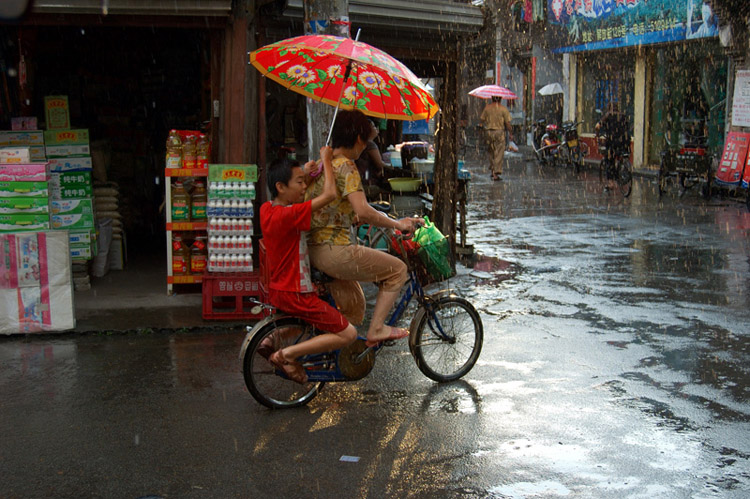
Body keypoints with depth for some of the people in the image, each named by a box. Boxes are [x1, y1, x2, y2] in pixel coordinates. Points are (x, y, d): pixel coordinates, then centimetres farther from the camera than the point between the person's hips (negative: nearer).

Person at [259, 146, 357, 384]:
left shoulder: (267, 209, 1)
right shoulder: (287, 215, -26)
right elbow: (329, 194, -26)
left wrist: (306, 173, 13)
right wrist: (326, 159, -12)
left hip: (278, 290, 9)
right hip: (294, 294, -9)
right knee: (347, 334, -4)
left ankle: (270, 339, 19)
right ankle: (286, 355, -7)